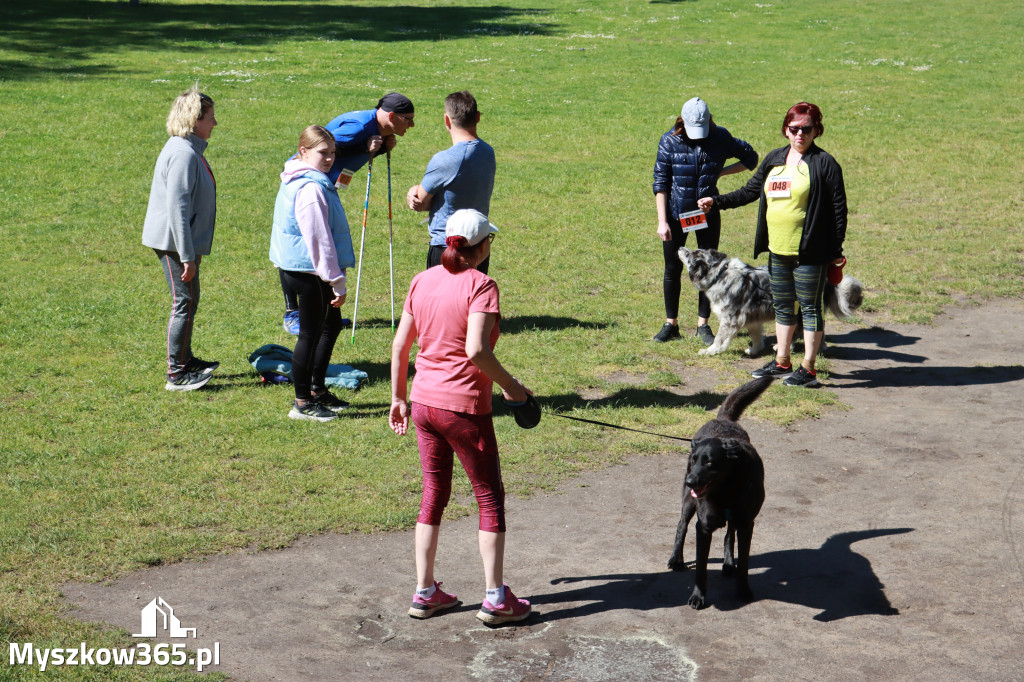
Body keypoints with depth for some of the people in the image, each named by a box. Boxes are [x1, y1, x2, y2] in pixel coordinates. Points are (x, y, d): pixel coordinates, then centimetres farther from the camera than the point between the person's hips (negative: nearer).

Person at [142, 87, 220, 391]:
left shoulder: (190, 150, 12)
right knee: (185, 302, -4)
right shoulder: (182, 154, -21)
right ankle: (176, 375, 2)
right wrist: (187, 256, -24)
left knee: (188, 300, 19)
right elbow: (177, 208, -25)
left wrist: (193, 250, 25)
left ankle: (185, 360, 33)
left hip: (184, 241, 10)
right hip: (174, 241, -10)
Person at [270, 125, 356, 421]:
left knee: (332, 326, 22)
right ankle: (302, 403, 10)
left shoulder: (295, 183, 12)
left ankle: (317, 390, 32)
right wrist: (337, 282, -19)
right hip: (310, 273, -11)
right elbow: (319, 240, -23)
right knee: (310, 335, 0)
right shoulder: (311, 189, -22)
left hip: (296, 268, 11)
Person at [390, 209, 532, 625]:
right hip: (464, 407, -6)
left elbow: (400, 346, 8)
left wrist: (399, 397, 17)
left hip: (424, 403, 6)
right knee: (490, 499, 8)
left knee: (433, 495, 17)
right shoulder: (480, 285, -14)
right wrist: (510, 386, -12)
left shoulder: (422, 281, 5)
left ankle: (425, 593, 21)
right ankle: (495, 598, 9)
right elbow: (476, 349, -26)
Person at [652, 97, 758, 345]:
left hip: (708, 213, 1)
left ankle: (703, 325, 16)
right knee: (672, 269, 5)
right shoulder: (670, 141, -9)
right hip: (676, 215, -1)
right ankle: (670, 324, 18)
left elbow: (750, 157, 7)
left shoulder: (721, 138, -6)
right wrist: (662, 221, -11)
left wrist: (721, 172, -7)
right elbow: (660, 183, -6)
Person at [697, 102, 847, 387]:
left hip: (810, 252, -7)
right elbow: (751, 191, 21)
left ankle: (808, 369, 6)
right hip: (778, 250, 7)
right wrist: (716, 201, 12)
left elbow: (839, 208, -7)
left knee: (809, 307, 0)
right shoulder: (774, 159, 12)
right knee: (782, 307, 15)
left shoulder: (824, 163, -7)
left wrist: (836, 250, -10)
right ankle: (782, 362, 27)